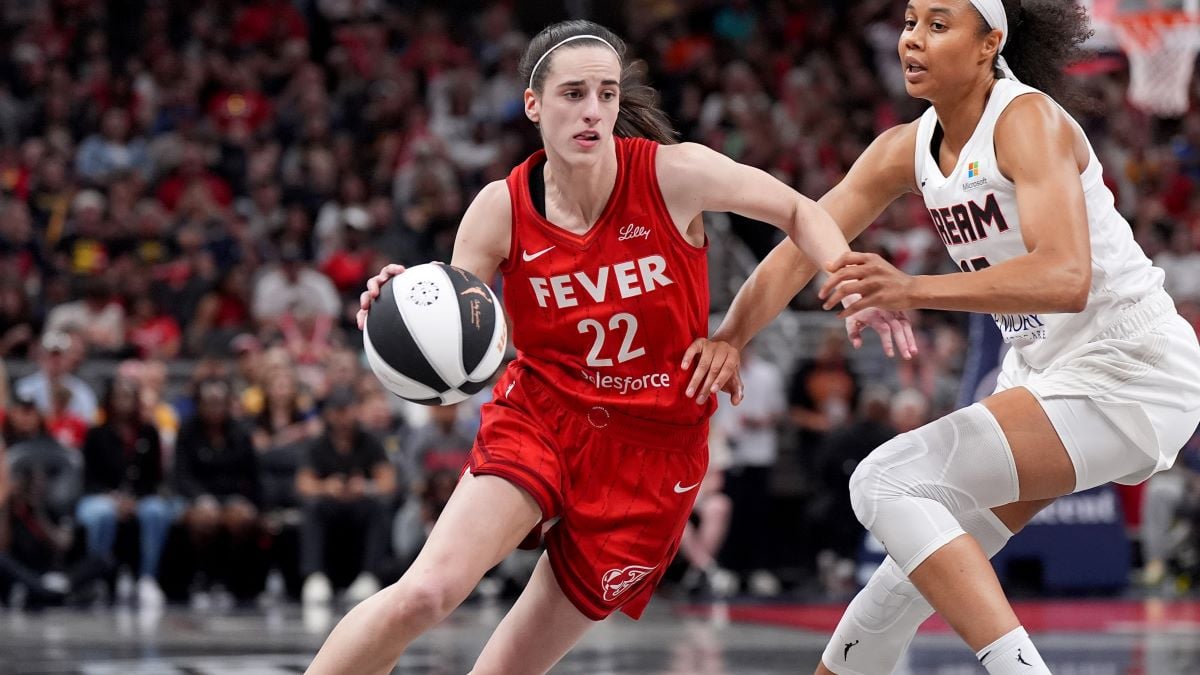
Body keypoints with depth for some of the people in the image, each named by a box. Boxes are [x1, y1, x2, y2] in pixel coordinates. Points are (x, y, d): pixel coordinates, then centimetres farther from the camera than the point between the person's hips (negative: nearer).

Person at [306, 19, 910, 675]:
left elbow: (799, 211, 3)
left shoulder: (673, 174, -12)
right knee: (424, 592, -26)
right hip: (538, 419, 0)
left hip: (650, 453, 0)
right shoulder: (501, 210, -8)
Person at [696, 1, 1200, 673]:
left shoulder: (1028, 120, -19)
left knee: (888, 482, -19)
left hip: (1128, 375, -8)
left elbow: (1066, 278, -33)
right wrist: (730, 336, -16)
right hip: (1047, 370, 8)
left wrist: (915, 290, -44)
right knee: (920, 568, 12)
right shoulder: (907, 150, 5)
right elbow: (802, 245, 2)